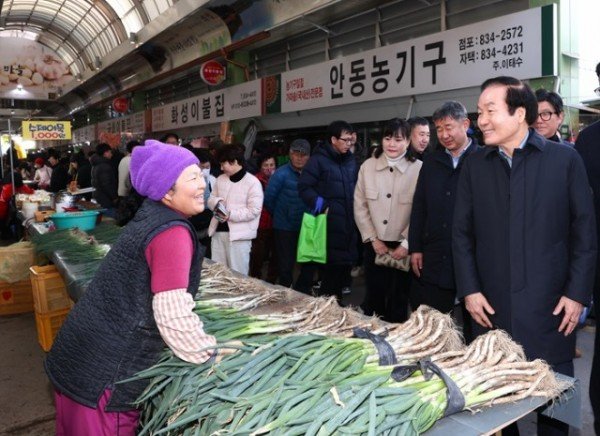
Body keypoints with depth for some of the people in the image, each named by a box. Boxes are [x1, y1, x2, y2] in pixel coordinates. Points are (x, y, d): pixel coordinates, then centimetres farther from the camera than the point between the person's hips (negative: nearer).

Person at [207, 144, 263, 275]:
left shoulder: (252, 182, -11)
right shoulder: (220, 179, 9)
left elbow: (254, 210, -15)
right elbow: (211, 199, 16)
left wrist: (231, 215, -22)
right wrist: (217, 202, -8)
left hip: (239, 234, -6)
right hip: (218, 231, 6)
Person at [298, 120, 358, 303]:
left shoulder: (351, 160, 14)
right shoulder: (318, 159, -6)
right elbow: (304, 187, -10)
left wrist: (355, 207, 10)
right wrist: (321, 205, -14)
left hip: (349, 223, 6)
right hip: (329, 223, -6)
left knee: (346, 263, 10)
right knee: (330, 267, -2)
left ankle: (336, 300, 25)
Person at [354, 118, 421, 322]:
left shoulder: (419, 169, -8)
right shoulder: (367, 166, 2)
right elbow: (360, 207, 3)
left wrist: (406, 244, -11)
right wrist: (372, 239, -2)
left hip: (403, 248, -2)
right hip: (375, 245, 3)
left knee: (399, 301, 9)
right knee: (373, 298, 13)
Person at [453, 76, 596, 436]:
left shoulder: (565, 158, 0)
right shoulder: (475, 164, 7)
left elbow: (585, 231, 0)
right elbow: (462, 233, 6)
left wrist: (578, 292, -6)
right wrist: (469, 290, -1)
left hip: (550, 305, -2)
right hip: (491, 305, 2)